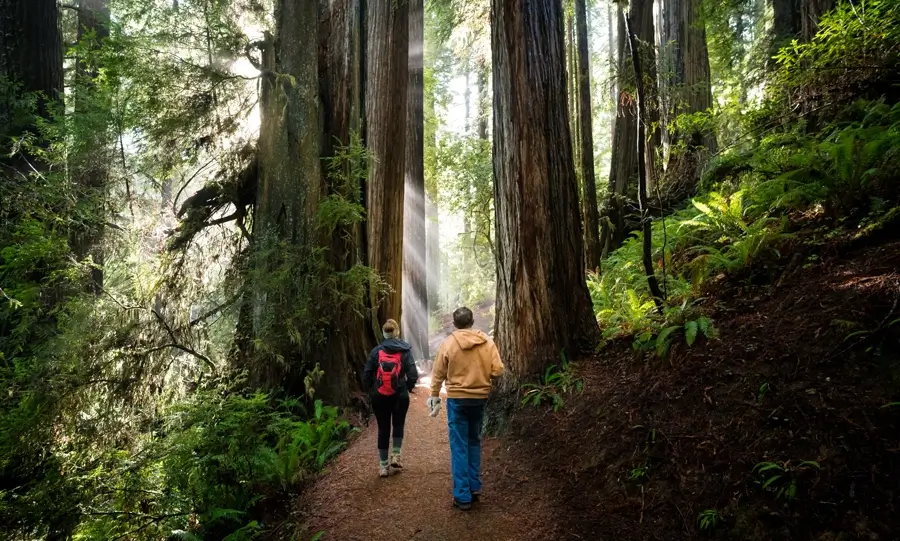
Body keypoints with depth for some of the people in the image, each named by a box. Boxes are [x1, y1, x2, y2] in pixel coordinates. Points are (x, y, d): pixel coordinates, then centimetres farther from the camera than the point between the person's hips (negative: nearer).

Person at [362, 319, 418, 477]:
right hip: (400, 396, -1)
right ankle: (396, 456, 13)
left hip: (379, 397, 1)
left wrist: (370, 390, 12)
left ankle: (383, 466, 14)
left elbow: (366, 375, -3)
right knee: (398, 425, 21)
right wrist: (408, 387, 8)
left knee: (383, 429, 10)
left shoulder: (376, 351, -2)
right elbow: (413, 375, -11)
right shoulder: (405, 351, -5)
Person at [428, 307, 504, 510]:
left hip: (457, 399, -3)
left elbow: (438, 374, -2)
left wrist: (435, 397, 10)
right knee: (474, 442, 19)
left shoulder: (449, 343, -8)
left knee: (459, 447, 3)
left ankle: (463, 496, 6)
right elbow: (498, 369, -5)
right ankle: (474, 487, 23)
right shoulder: (487, 341, -4)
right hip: (480, 398, 3)